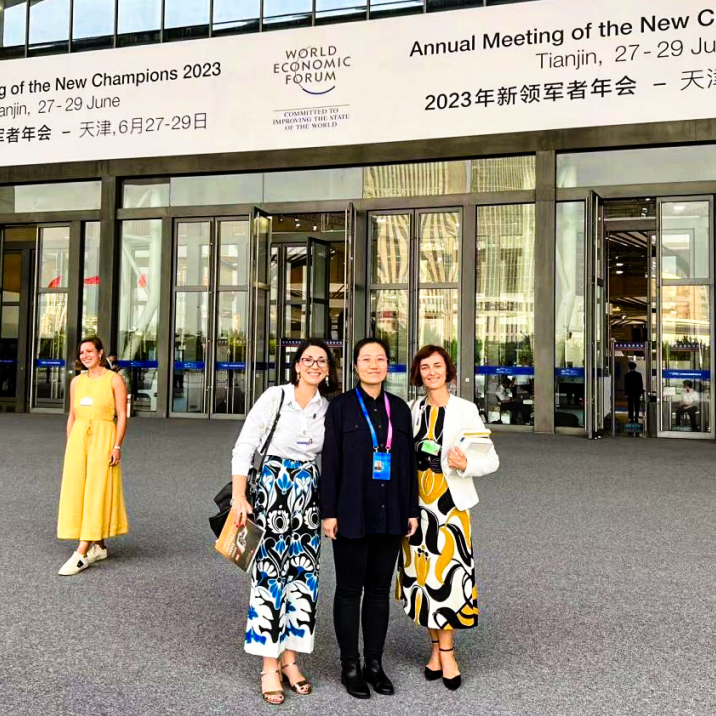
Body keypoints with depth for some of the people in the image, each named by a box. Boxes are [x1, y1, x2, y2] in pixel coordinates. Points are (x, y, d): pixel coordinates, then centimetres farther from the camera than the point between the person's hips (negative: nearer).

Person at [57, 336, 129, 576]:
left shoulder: (114, 380, -2)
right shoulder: (77, 381, 13)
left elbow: (122, 416, -6)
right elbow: (72, 415, 16)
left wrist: (117, 446, -14)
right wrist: (69, 446, 11)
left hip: (103, 439, -6)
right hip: (78, 438, 6)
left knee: (96, 493, -8)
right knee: (77, 492, 6)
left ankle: (81, 555, -10)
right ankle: (99, 546, 17)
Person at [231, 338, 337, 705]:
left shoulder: (328, 410, 6)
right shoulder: (275, 397, -7)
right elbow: (244, 448, -7)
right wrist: (240, 497, -12)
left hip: (309, 496, 4)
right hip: (271, 490, -4)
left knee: (303, 574, 6)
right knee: (270, 573, -3)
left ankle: (290, 658, 20)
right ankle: (269, 667, 8)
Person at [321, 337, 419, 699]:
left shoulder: (400, 409, 8)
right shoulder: (340, 406, -2)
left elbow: (408, 462, 9)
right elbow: (330, 462, -5)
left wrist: (412, 510, 6)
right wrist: (329, 512, -9)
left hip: (390, 515, 3)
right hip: (352, 514, -3)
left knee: (380, 589, 12)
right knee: (350, 589, 6)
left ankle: (375, 663, 23)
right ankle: (350, 666, 18)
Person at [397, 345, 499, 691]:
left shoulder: (465, 410, -5)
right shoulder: (413, 410, 7)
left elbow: (492, 459, -6)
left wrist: (466, 465, -24)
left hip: (450, 502, -4)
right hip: (417, 501, 4)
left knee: (445, 573, -3)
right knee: (422, 574, 8)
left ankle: (444, 651, 12)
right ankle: (438, 648, 22)